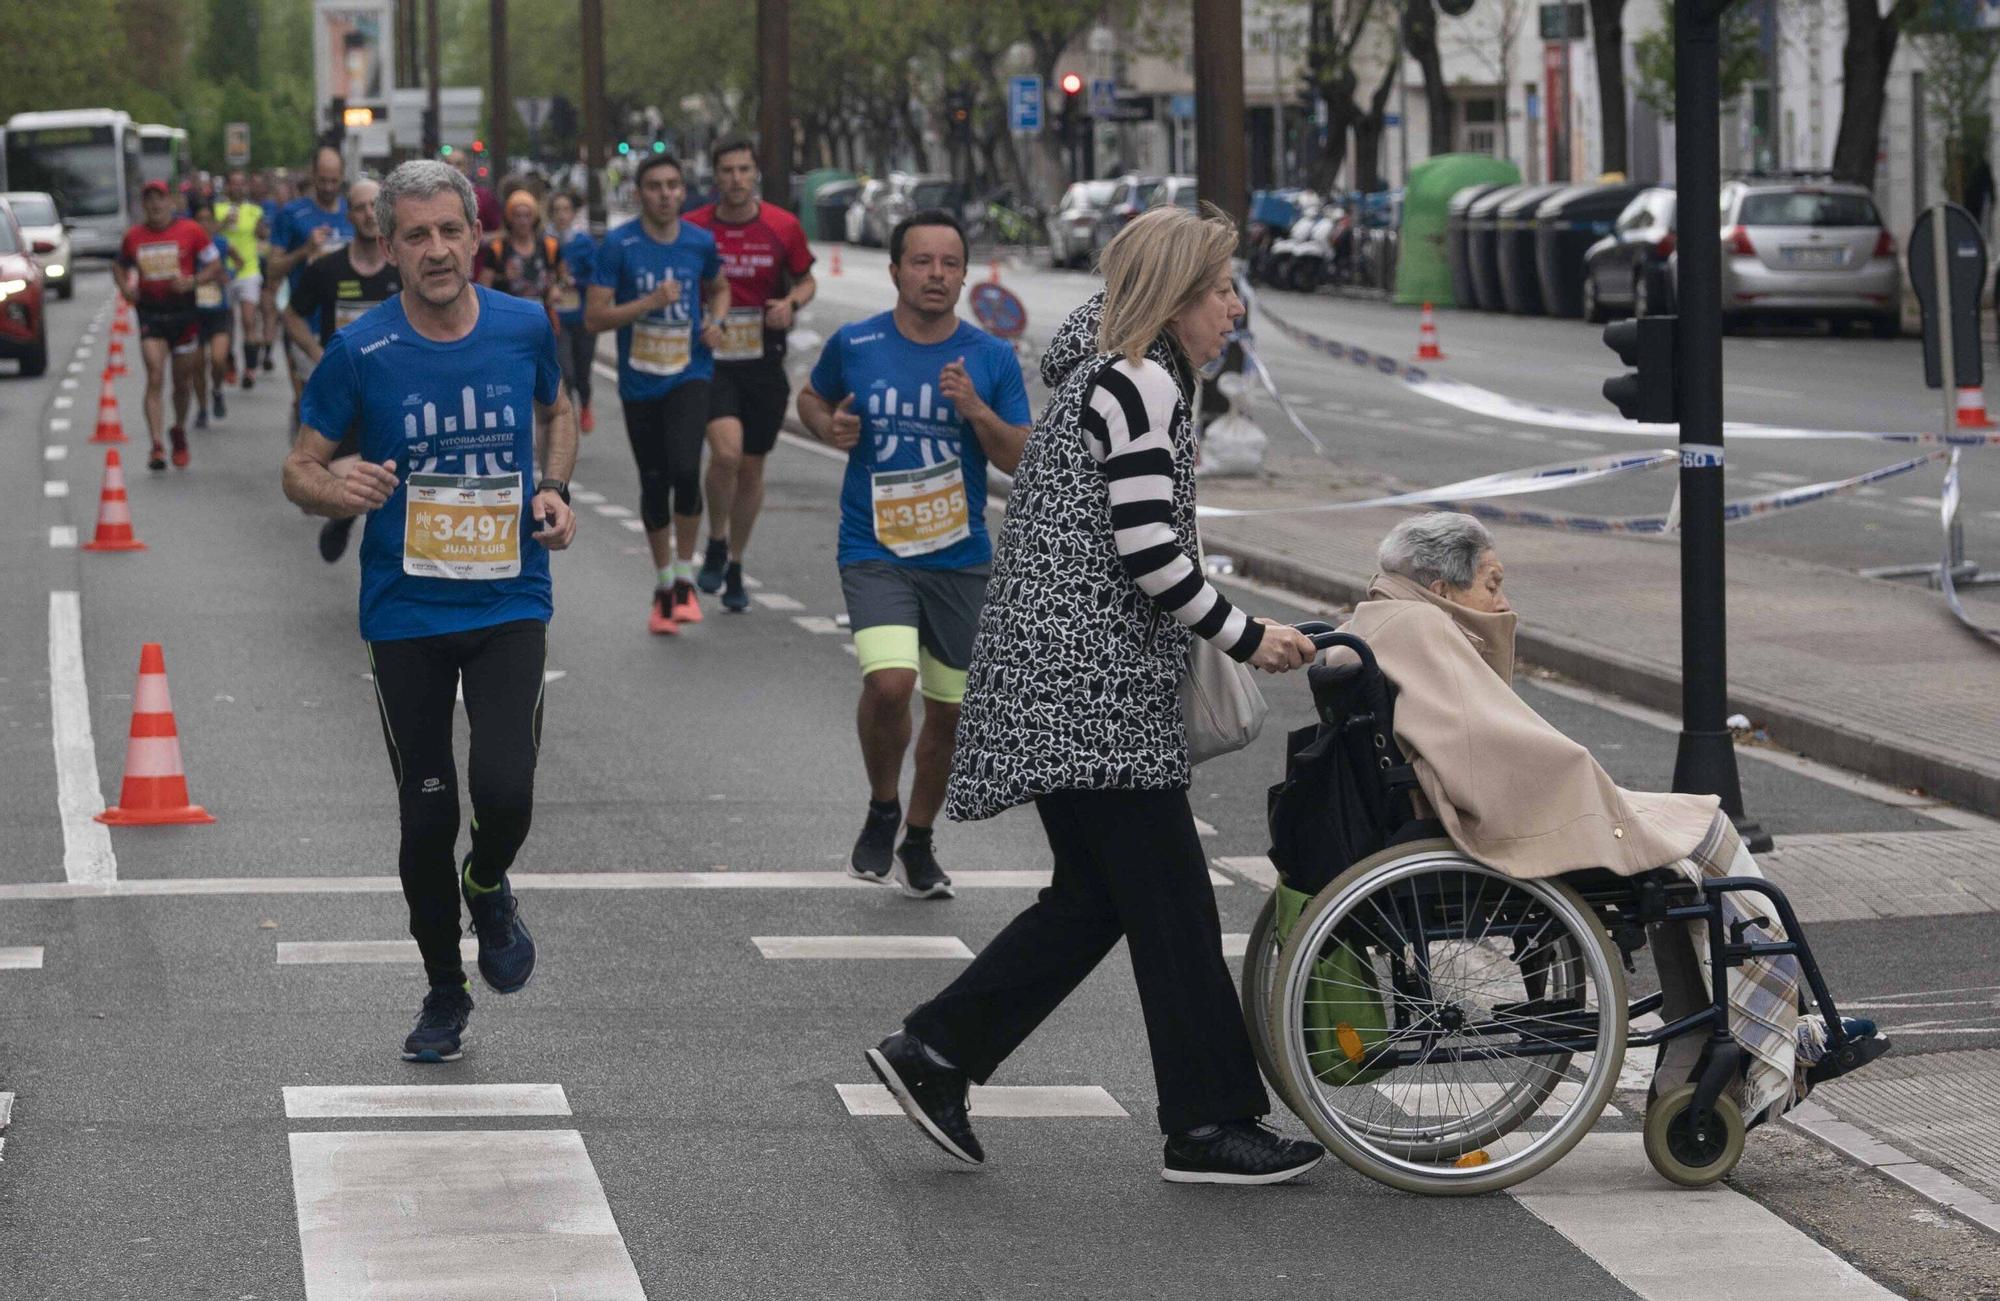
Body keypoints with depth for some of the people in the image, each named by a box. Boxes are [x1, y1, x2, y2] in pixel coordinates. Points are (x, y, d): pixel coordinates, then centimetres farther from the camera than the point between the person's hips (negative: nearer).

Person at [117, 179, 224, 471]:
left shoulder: (190, 231, -3)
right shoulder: (134, 237, 4)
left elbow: (215, 267, 0)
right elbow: (122, 267, 21)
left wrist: (192, 282, -17)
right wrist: (125, 288, 1)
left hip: (183, 312, 0)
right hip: (150, 313, 0)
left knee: (182, 382, 11)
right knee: (155, 379, -14)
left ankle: (179, 432, 38)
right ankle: (156, 447, -18)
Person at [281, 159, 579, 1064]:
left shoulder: (525, 328, -2)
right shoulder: (360, 351, -9)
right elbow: (299, 470, -1)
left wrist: (555, 491, 1)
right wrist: (339, 492, -24)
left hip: (509, 604, 0)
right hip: (406, 614, 0)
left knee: (504, 791, -18)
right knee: (427, 817, 5)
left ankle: (488, 889, 18)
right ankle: (444, 993, 26)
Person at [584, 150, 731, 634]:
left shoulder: (700, 242, 0)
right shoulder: (619, 244, -8)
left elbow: (719, 287, 21)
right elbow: (594, 317, -10)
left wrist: (715, 322, 0)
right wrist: (650, 302, -21)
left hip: (689, 375, 0)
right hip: (640, 382, 0)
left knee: (685, 470, -19)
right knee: (654, 484, 8)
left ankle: (685, 578, -3)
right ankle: (664, 584, 27)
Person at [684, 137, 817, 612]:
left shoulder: (783, 227, -1)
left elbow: (805, 281, 12)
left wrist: (792, 302, -9)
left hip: (764, 362, 2)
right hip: (711, 359, -2)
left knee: (751, 467, 10)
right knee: (727, 451, -24)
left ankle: (734, 568, 27)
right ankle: (716, 546, 1)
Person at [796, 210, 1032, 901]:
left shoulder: (991, 358, 0)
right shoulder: (854, 345, -2)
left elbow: (1024, 461, -1)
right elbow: (811, 397, 17)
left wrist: (977, 411, -17)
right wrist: (829, 426, -5)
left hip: (961, 558, 2)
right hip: (875, 552, -2)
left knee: (949, 709, 9)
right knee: (889, 682, -24)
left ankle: (919, 841, 32)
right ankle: (882, 810, 3)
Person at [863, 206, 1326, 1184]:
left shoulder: (1100, 371, 19)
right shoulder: (1142, 385, -13)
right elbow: (1149, 554, -19)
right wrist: (1247, 640, -10)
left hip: (1060, 683, 10)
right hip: (1093, 685, -10)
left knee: (1094, 896, 14)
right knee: (1171, 899, -5)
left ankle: (933, 1053, 14)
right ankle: (1209, 1126, 0)